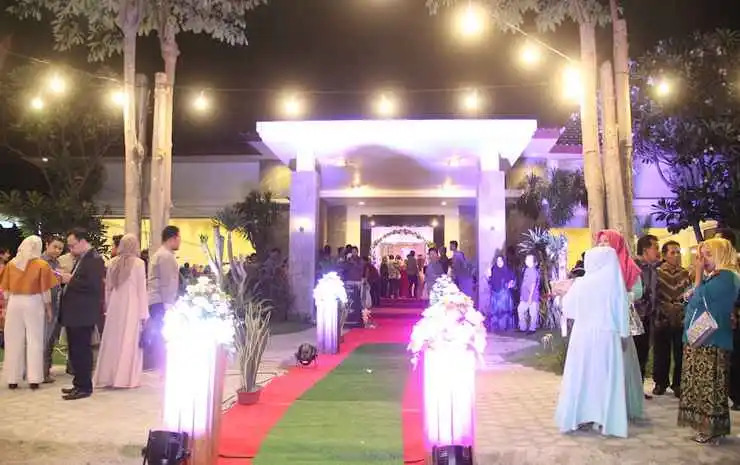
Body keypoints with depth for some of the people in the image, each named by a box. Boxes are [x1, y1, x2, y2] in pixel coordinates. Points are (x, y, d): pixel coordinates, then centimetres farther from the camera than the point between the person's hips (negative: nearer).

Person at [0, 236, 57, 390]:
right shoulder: (41, 265, -5)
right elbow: (45, 290, -5)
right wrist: (48, 308, 3)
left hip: (14, 303, 3)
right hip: (33, 303, -3)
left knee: (13, 342, 9)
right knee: (34, 341, 4)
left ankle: (12, 379, 15)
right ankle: (34, 379, 5)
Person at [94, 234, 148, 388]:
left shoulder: (113, 263, 5)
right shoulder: (138, 263, -8)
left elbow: (107, 288, 9)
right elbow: (141, 289, -7)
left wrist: (107, 307, 17)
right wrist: (144, 313, -3)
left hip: (114, 306, 5)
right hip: (131, 307, -4)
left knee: (112, 341, 11)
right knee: (129, 341, 1)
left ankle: (108, 376, 18)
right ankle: (126, 377, 3)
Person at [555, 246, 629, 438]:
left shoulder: (580, 282, -3)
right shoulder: (615, 282, -6)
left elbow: (568, 307, 8)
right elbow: (621, 310, -3)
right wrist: (624, 334, 6)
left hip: (582, 334, 1)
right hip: (606, 336, -1)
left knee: (581, 375, 9)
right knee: (605, 376, 6)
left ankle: (581, 416, 13)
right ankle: (605, 419, 9)